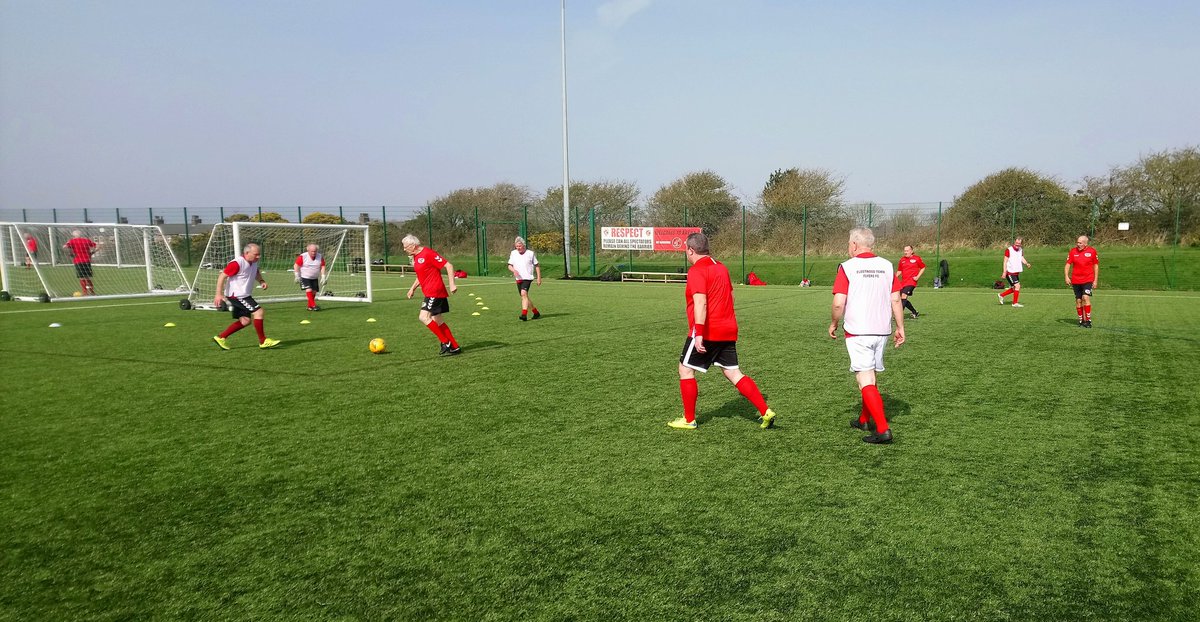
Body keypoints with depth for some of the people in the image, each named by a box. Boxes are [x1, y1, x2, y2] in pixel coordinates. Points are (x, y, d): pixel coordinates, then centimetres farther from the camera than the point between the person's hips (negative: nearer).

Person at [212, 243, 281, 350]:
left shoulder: (254, 263, 6)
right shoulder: (237, 263, -20)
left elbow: (256, 273, 26)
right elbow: (222, 276, -18)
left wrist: (261, 281, 4)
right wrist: (219, 294, -22)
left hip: (244, 296, 10)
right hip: (236, 295, -10)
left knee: (245, 321, 10)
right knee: (258, 312, -16)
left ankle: (221, 337, 18)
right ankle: (263, 341, -10)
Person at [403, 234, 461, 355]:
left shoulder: (428, 253, -14)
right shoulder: (416, 257, 14)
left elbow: (449, 265, -16)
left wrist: (452, 284, -21)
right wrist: (413, 288, 19)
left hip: (435, 292, -10)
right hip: (429, 293, 10)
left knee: (423, 317, -17)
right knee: (437, 320, 10)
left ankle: (445, 342, -10)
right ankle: (454, 347, 14)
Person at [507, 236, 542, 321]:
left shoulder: (530, 253, -1)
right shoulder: (513, 253, 7)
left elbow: (537, 266, 6)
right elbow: (509, 266, 9)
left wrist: (539, 278, 2)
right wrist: (514, 270, -14)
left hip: (528, 278, -5)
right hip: (518, 279, 5)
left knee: (524, 293, -25)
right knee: (524, 297, 10)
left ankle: (524, 315, -31)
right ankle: (536, 312, 27)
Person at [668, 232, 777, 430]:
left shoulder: (696, 271, -12)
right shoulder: (721, 267, 15)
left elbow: (700, 303, -23)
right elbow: (730, 295, 23)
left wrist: (699, 333, -27)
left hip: (707, 332, -8)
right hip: (728, 331, 8)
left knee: (685, 370, 6)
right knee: (734, 374, 12)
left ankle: (689, 420, 11)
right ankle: (765, 412, 5)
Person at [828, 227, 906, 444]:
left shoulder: (847, 267, -8)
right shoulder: (887, 266, 5)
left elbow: (839, 303, -13)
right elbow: (896, 300, 3)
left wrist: (834, 324, 3)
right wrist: (900, 328, 11)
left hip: (857, 332, -5)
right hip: (881, 331, 5)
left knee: (865, 380, -5)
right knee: (870, 377, 20)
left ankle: (883, 429, -13)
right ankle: (864, 420, 34)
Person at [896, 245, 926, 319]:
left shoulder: (917, 258, -1)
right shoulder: (902, 259, 11)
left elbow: (923, 268, 8)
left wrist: (918, 276, -5)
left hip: (911, 281, -6)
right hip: (903, 281, 6)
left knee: (904, 296, -21)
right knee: (901, 298, 5)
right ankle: (915, 313, 23)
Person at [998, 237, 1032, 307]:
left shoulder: (1021, 250, 11)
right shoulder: (1008, 250, -10)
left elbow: (1022, 258, 7)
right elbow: (1005, 261, -11)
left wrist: (1026, 264, -15)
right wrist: (1004, 272, -17)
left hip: (1016, 272, 8)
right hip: (1010, 272, -8)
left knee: (1014, 288, 11)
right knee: (1017, 286, -13)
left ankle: (1001, 295, 29)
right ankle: (1015, 303, -4)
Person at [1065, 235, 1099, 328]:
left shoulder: (1092, 251, -1)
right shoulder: (1073, 251, 2)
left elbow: (1096, 266, 6)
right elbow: (1067, 264, 4)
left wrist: (1095, 280, 3)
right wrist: (1066, 277, -10)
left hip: (1088, 280, -2)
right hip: (1075, 281, 2)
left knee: (1085, 298, -17)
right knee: (1078, 301, 5)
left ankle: (1088, 320, -10)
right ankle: (1081, 320, 17)